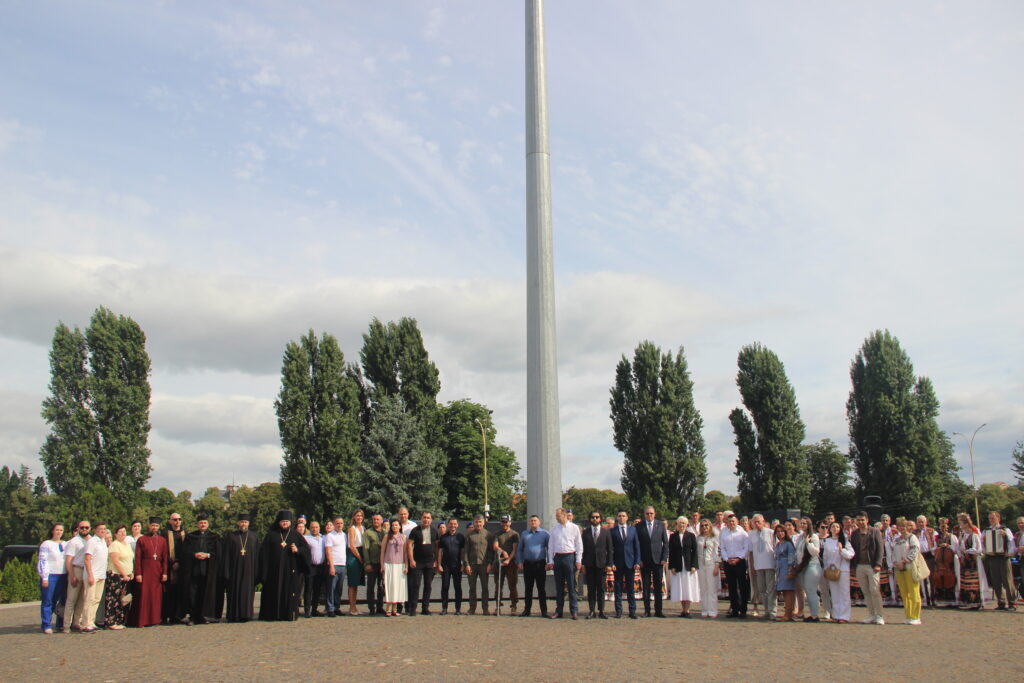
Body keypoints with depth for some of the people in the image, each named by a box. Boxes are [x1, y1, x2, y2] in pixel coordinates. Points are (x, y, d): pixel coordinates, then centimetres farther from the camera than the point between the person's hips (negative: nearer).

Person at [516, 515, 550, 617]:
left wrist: (549, 562, -5)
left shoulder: (545, 534, 3)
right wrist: (520, 562, 6)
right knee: (528, 588, 9)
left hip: (540, 564, -3)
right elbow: (519, 549, 15)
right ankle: (527, 610, 16)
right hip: (527, 564, 3)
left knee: (541, 588, -2)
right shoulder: (524, 534, 12)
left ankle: (544, 611, 2)